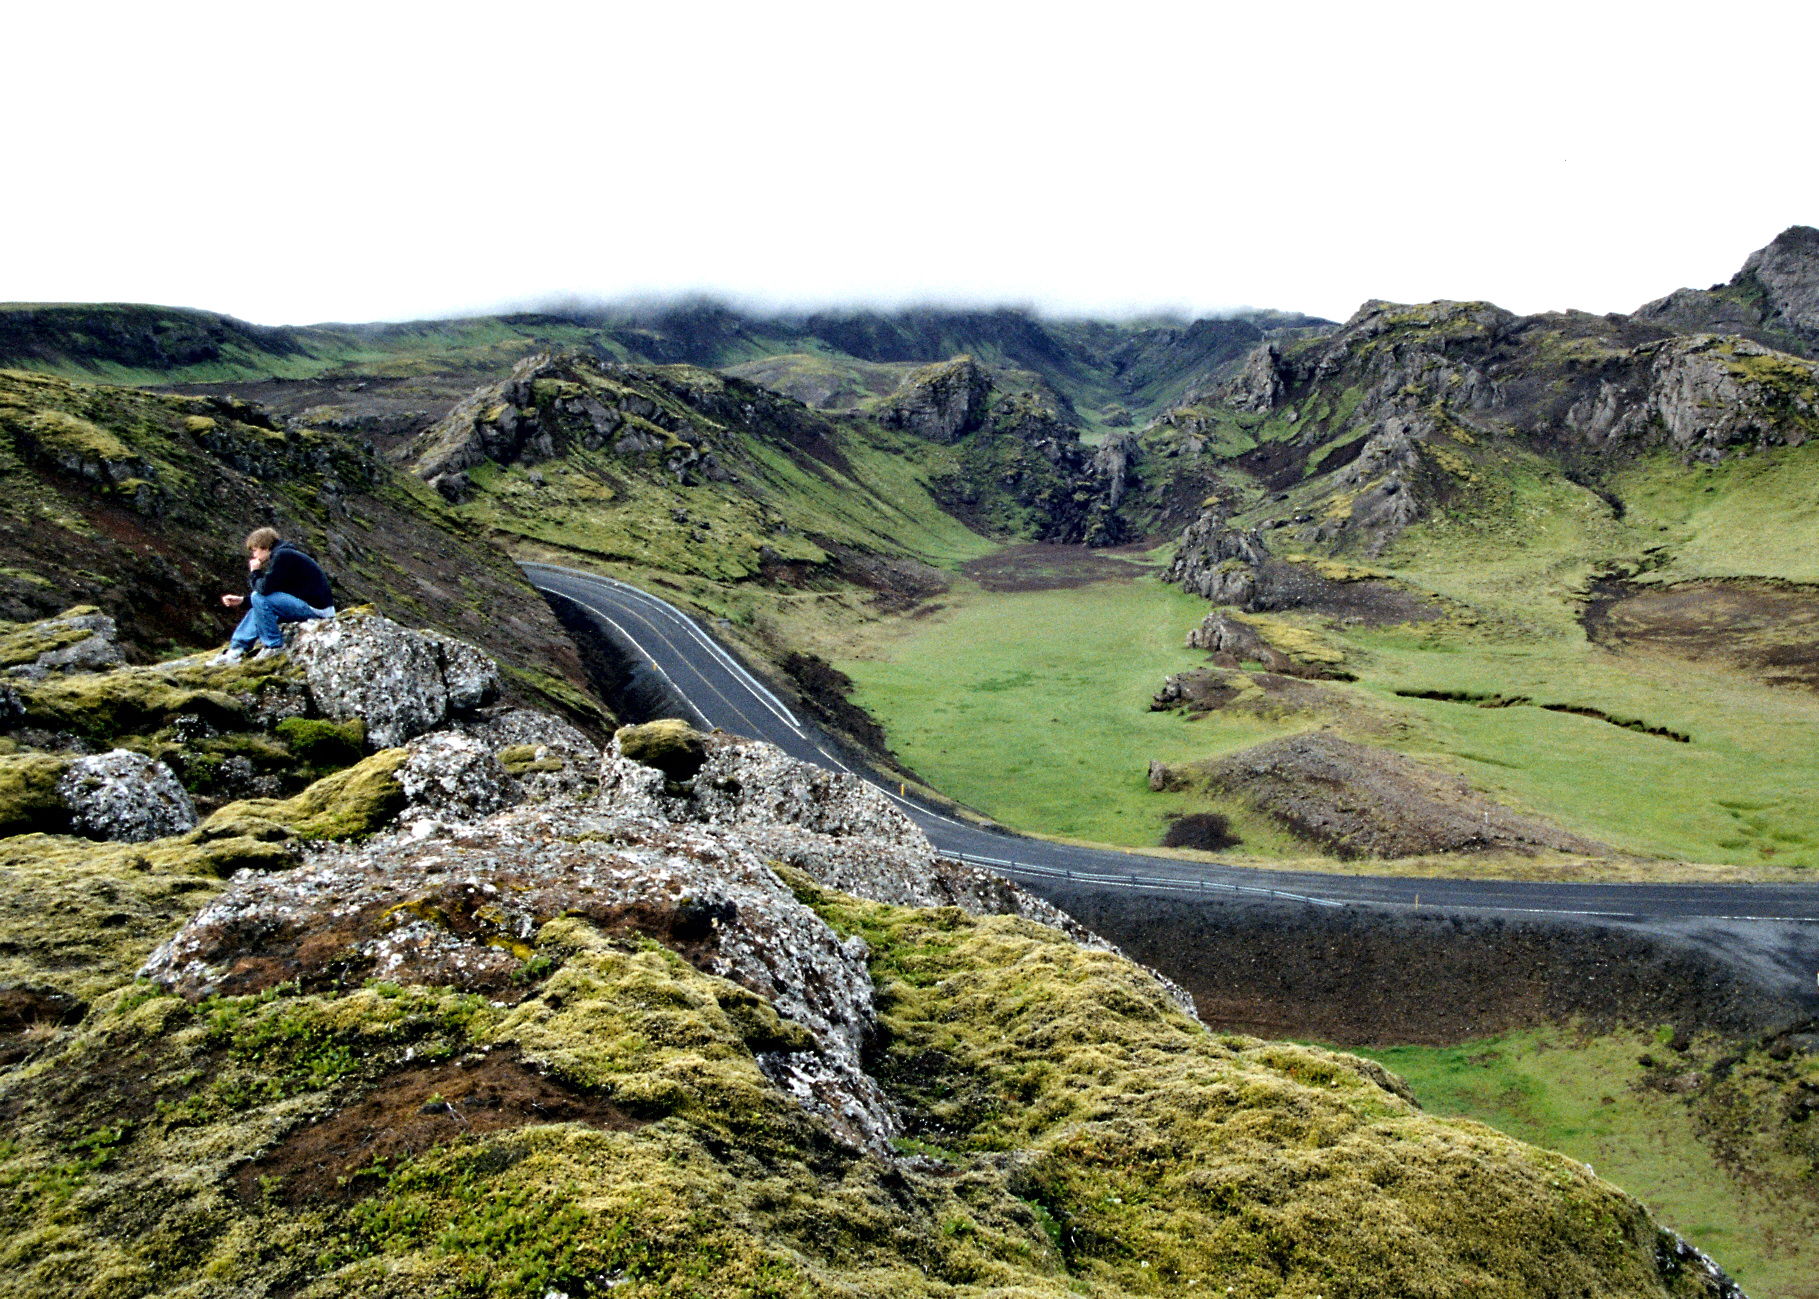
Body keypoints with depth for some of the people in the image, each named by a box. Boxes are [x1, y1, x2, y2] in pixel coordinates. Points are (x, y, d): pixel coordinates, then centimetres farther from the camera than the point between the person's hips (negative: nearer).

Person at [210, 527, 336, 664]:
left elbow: (264, 589, -19)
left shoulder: (282, 556, -13)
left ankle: (274, 646, -5)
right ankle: (236, 650, 17)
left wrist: (255, 572, -1)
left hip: (316, 609, -10)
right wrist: (242, 600, 19)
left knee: (259, 599, -15)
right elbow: (267, 591, 24)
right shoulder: (282, 554, 18)